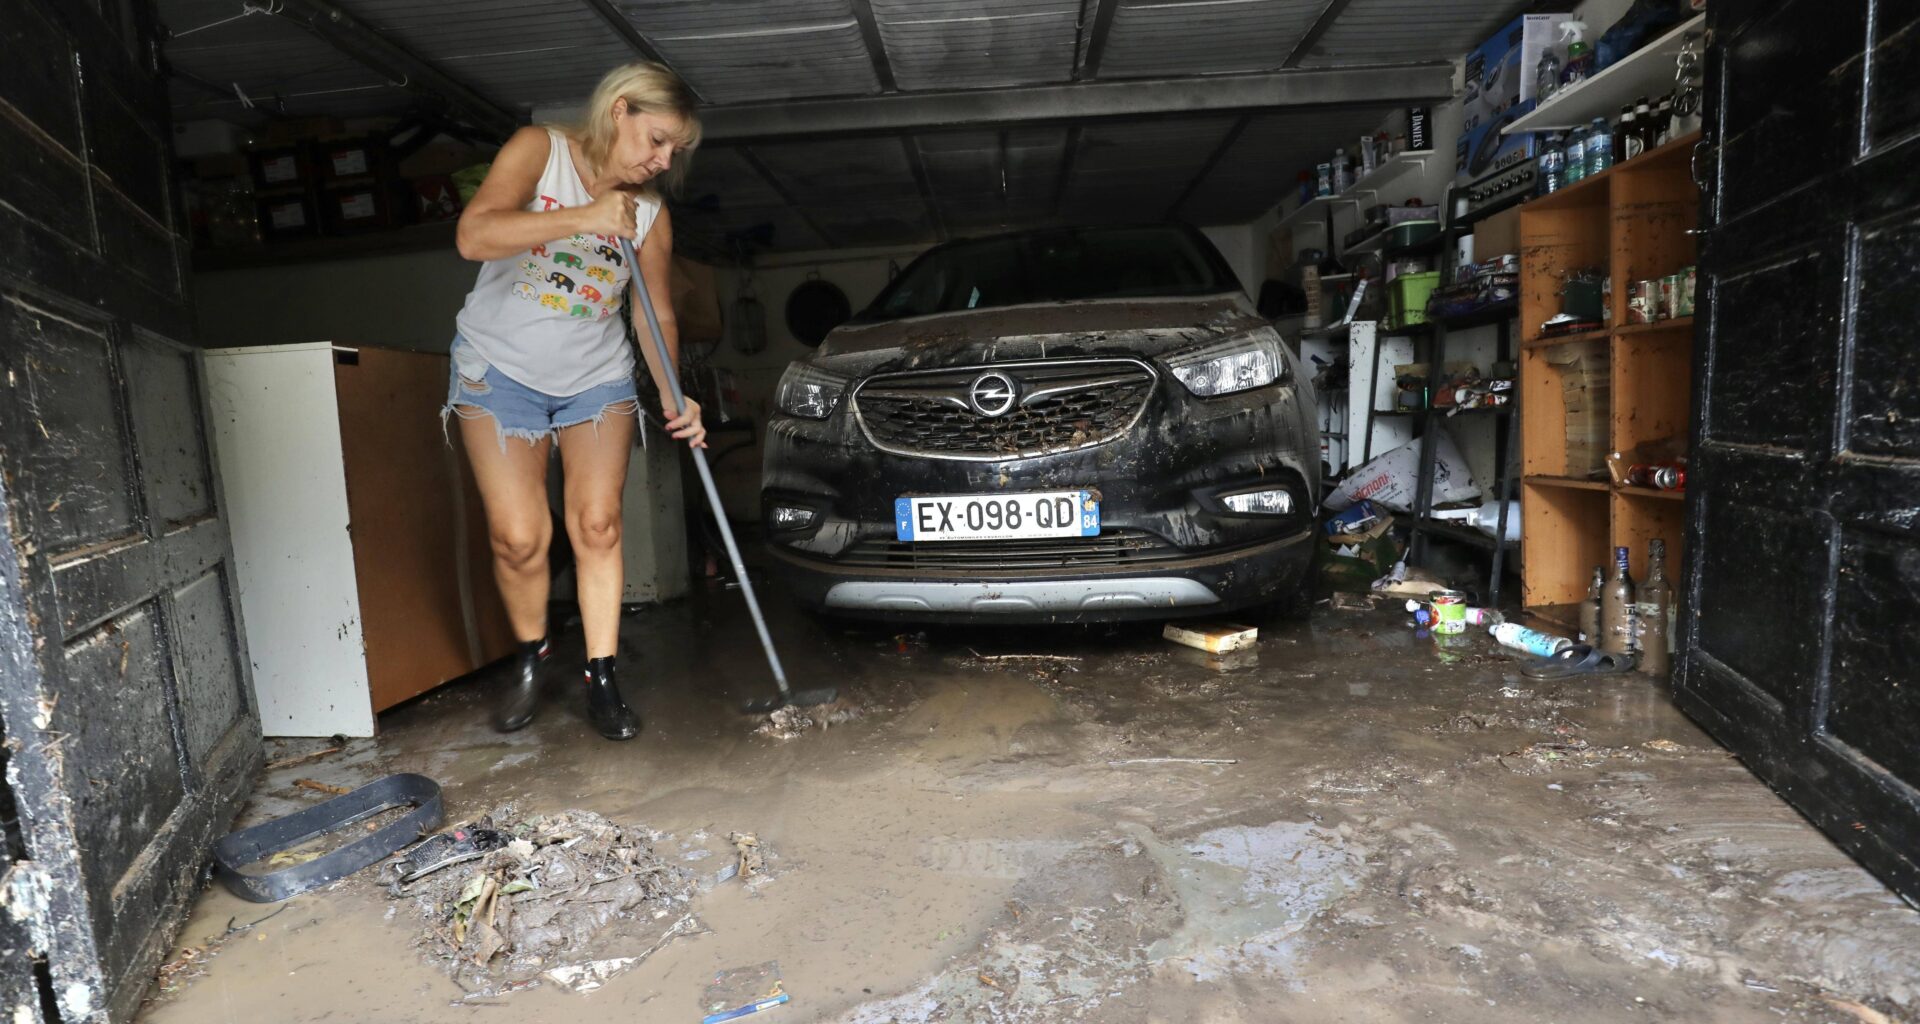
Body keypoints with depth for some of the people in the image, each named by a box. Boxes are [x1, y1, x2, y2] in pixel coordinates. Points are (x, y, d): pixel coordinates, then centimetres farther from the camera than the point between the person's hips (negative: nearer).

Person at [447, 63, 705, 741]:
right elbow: (475, 236, -23)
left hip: (597, 376, 3)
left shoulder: (650, 215, 1)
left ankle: (601, 680, 3)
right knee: (518, 535, -7)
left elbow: (655, 314, 4)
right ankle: (529, 659, 18)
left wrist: (673, 397, -11)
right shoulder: (538, 151, -9)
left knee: (597, 525, -6)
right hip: (501, 367, -2)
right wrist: (585, 218, -29)